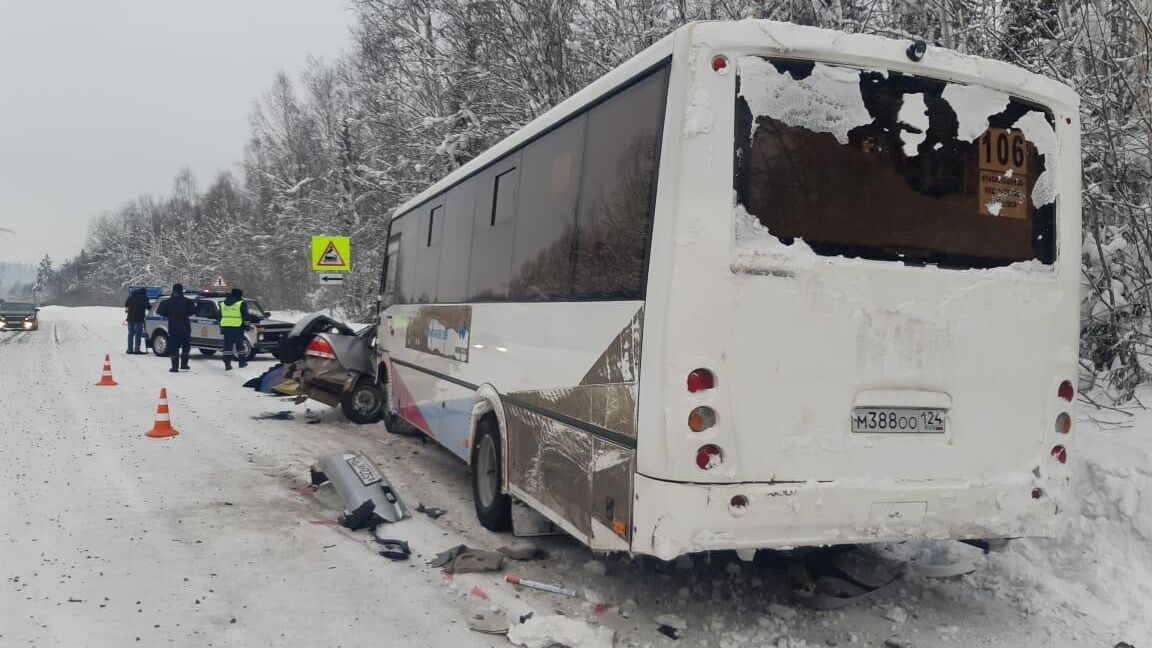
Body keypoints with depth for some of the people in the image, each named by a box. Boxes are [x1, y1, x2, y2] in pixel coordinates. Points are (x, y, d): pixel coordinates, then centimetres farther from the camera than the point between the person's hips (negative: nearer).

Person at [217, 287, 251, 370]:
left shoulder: (223, 303, 16)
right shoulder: (242, 303, -2)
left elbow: (220, 316, 20)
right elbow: (245, 316, -7)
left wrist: (221, 327, 24)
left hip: (225, 327, 4)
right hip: (237, 327, -4)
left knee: (227, 346, 3)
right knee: (239, 345, 8)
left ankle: (227, 364, -2)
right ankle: (242, 362, 17)